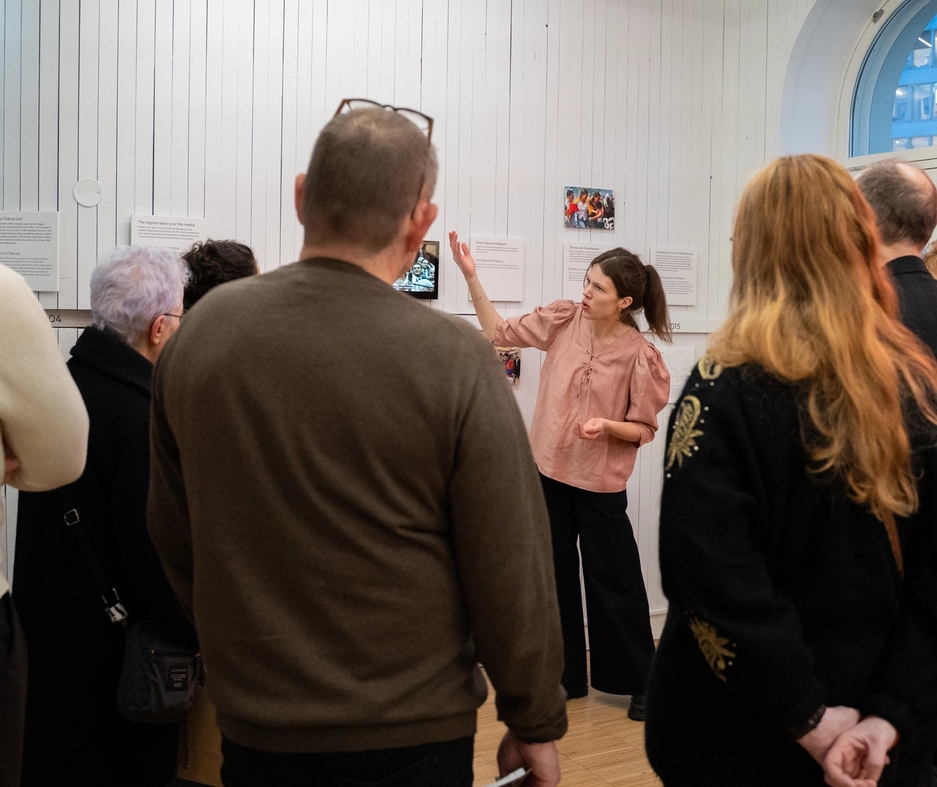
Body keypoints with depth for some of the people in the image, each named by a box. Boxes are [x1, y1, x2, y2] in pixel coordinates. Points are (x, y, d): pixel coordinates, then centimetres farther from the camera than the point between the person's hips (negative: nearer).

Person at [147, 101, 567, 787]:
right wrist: (536, 725, 1)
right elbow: (510, 574, -14)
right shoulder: (454, 360, -19)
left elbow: (174, 538, 5)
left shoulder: (200, 332, -7)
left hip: (251, 726, 4)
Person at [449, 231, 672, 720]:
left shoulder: (641, 355, -14)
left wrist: (607, 426, -26)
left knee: (614, 584, 4)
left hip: (600, 483, -5)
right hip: (549, 471, 5)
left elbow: (644, 429, -7)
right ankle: (568, 676, 28)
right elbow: (500, 332, 4)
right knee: (556, 577, 14)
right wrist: (471, 278, -4)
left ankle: (640, 683, 21)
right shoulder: (564, 320, -2)